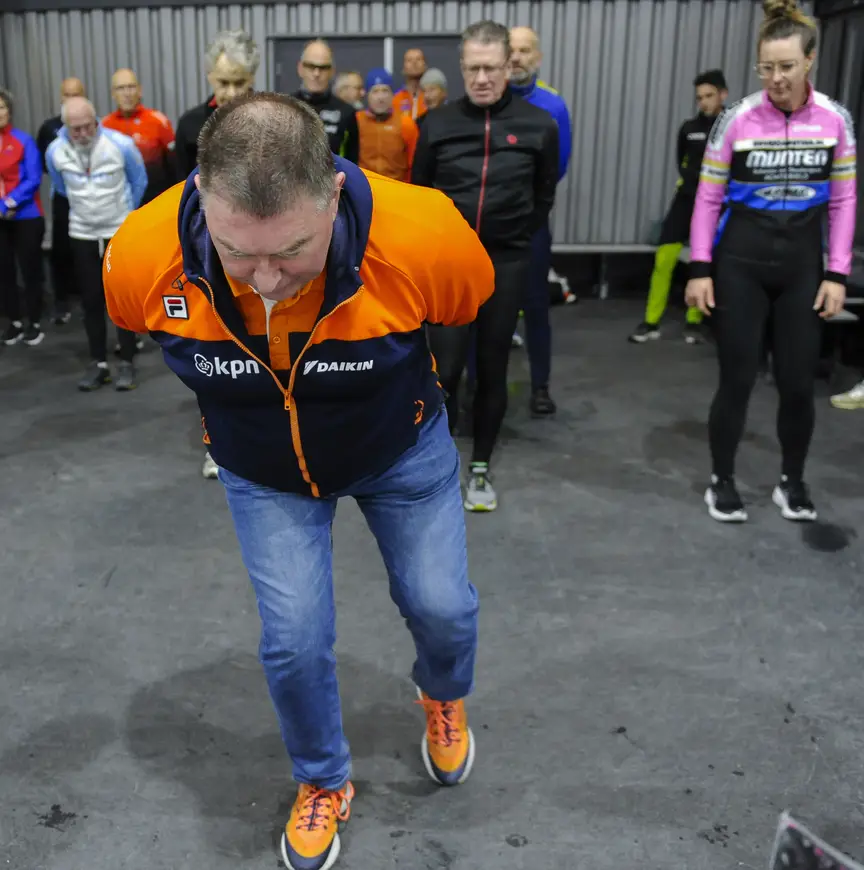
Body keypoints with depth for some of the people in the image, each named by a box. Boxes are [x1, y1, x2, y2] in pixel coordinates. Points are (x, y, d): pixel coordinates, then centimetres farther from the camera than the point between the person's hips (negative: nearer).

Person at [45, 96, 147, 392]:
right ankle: (98, 363, 16)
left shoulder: (121, 144, -17)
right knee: (91, 301, 6)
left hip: (120, 232, -2)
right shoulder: (55, 151, -10)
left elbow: (139, 182, 2)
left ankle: (127, 363, 9)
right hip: (82, 234, 2)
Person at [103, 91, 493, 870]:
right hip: (263, 473, 1)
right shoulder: (142, 258, -32)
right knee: (295, 639, 0)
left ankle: (444, 702, 46)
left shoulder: (421, 236, -37)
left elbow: (471, 303, -10)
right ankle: (323, 783, 32)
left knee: (441, 606, 8)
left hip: (402, 450, 0)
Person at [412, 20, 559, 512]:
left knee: (493, 368, 8)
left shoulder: (539, 126, -4)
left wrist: (516, 239, 11)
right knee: (446, 367, -4)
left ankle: (481, 467, 23)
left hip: (506, 264, 0)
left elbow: (544, 196, 10)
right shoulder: (438, 124, -1)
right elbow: (420, 193, 11)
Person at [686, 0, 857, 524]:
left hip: (802, 264, 2)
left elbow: (843, 201, 4)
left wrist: (837, 274, -1)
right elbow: (708, 197, -2)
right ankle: (722, 481, 18)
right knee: (737, 377, 1)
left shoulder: (835, 119, -1)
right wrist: (700, 269, -7)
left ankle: (793, 482, 25)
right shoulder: (737, 118, -7)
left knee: (799, 382, 5)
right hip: (740, 260, -2)